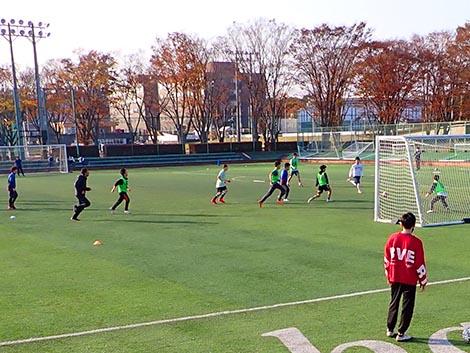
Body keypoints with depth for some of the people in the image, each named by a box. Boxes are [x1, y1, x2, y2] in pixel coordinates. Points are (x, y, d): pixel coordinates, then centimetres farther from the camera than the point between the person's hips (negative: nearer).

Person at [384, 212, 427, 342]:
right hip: (410, 280, -4)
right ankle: (401, 333, 9)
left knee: (394, 303, 18)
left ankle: (390, 329, 26)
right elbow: (420, 263, -9)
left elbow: (387, 259, 4)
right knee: (407, 306, 6)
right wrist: (423, 280, 3)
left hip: (394, 278, 4)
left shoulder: (392, 238, -3)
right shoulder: (416, 242, -14)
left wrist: (388, 275, 17)